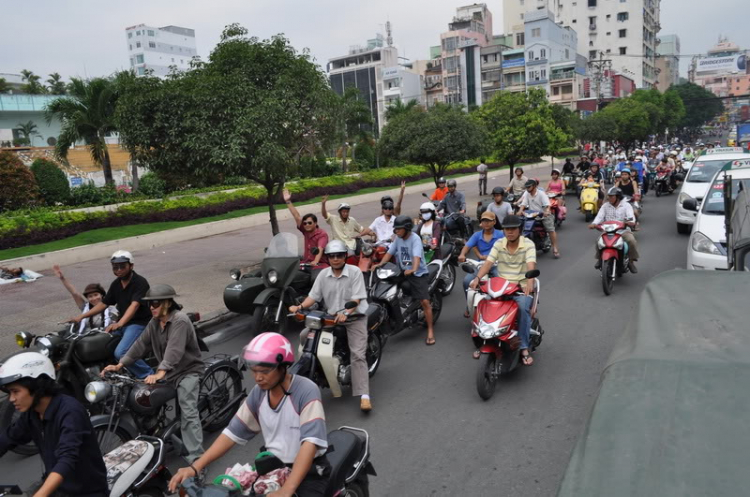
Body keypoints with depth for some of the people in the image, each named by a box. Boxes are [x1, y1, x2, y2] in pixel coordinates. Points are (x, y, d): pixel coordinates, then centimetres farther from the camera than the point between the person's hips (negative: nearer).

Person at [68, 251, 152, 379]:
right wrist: (81, 317, 8)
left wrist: (119, 323, -40)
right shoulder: (116, 284, 12)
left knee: (121, 353, -26)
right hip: (121, 323, 8)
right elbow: (104, 303, 18)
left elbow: (134, 305, -26)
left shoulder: (140, 282, -13)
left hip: (139, 323, -8)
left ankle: (147, 376, -13)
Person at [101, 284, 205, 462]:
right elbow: (141, 344, 5)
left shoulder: (180, 320, -21)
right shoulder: (155, 322, 8)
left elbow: (174, 350, -33)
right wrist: (120, 364, -6)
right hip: (167, 372, 9)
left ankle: (196, 458, -22)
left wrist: (160, 373, -44)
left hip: (187, 371, -8)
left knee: (188, 413, -18)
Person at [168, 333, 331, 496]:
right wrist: (195, 467, -9)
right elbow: (233, 432, 2)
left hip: (308, 471, -6)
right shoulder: (258, 392, -1)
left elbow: (310, 442, -30)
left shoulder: (307, 391, -21)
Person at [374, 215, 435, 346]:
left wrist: (413, 269, -49)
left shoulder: (415, 239, -16)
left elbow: (417, 256, -30)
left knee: (425, 301, -13)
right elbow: (390, 252, 6)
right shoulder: (398, 239, 6)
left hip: (418, 274, -7)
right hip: (403, 273, 7)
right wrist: (380, 264, -10)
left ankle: (430, 330, -5)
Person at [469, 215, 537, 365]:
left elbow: (531, 265, -19)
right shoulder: (498, 244, 7)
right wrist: (477, 278, -22)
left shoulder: (528, 244, -3)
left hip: (522, 286, -3)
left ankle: (524, 348, -20)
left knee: (523, 308, -32)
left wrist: (530, 281, -39)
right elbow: (488, 263, -3)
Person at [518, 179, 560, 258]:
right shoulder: (526, 194, 4)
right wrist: (520, 210, -25)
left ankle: (555, 249, -7)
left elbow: (547, 204, -22)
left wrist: (547, 211, -43)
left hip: (544, 214, -4)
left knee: (551, 230, -13)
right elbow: (523, 203, -4)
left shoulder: (541, 193, -10)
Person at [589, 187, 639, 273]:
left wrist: (630, 223, -34)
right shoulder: (605, 206, 11)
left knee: (631, 241, -30)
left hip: (623, 230, -2)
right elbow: (599, 216, -1)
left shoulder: (626, 205, 4)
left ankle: (631, 261, -14)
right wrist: (594, 224, -23)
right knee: (599, 241, -24)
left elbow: (631, 219, -9)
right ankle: (600, 259, 1)